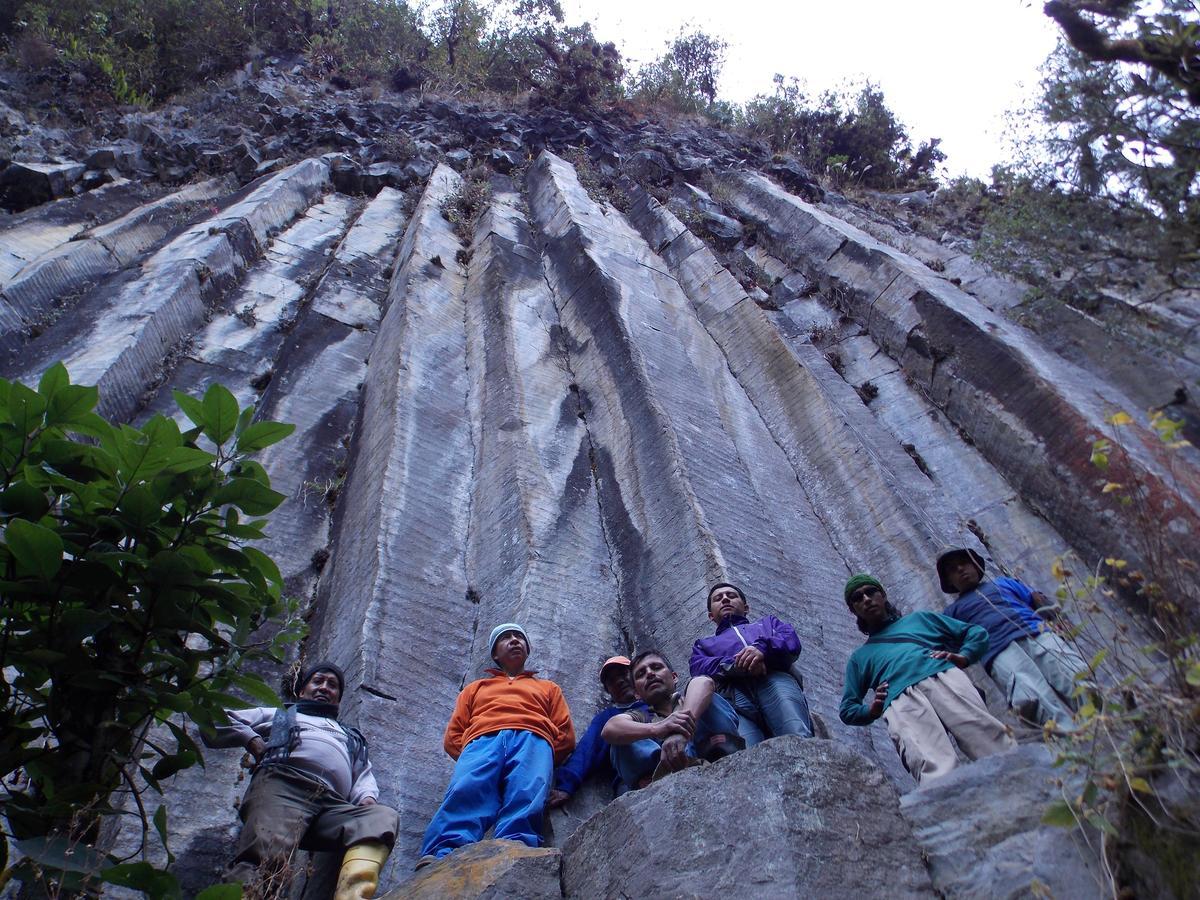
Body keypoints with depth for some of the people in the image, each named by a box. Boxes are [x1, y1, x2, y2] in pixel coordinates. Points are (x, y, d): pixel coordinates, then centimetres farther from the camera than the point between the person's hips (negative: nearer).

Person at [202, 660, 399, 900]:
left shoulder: (352, 737, 43)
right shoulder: (279, 714, 38)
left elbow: (364, 776, 27)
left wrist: (367, 797, 3)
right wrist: (252, 738, 11)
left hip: (333, 804, 2)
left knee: (383, 816, -31)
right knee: (268, 856, -36)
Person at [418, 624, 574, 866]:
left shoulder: (548, 687, 37)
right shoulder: (475, 688, 39)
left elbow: (565, 736, 23)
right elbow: (452, 737, 25)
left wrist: (542, 760, 3)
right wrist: (471, 757, 3)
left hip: (532, 739, 0)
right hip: (482, 740, 0)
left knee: (526, 797, -36)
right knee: (465, 790, -36)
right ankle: (441, 859, -57)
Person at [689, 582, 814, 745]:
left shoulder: (767, 622, 42)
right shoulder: (703, 644, 39)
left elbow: (792, 641, 18)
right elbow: (699, 670, 14)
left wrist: (762, 648, -5)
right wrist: (736, 664, -7)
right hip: (732, 692, 0)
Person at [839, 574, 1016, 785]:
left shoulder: (919, 619, 36)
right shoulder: (859, 657, 36)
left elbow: (977, 633, 29)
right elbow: (847, 710, 32)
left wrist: (962, 657, 6)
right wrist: (872, 710, 8)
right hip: (899, 698, -1)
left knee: (990, 738, -30)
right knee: (936, 769, -32)